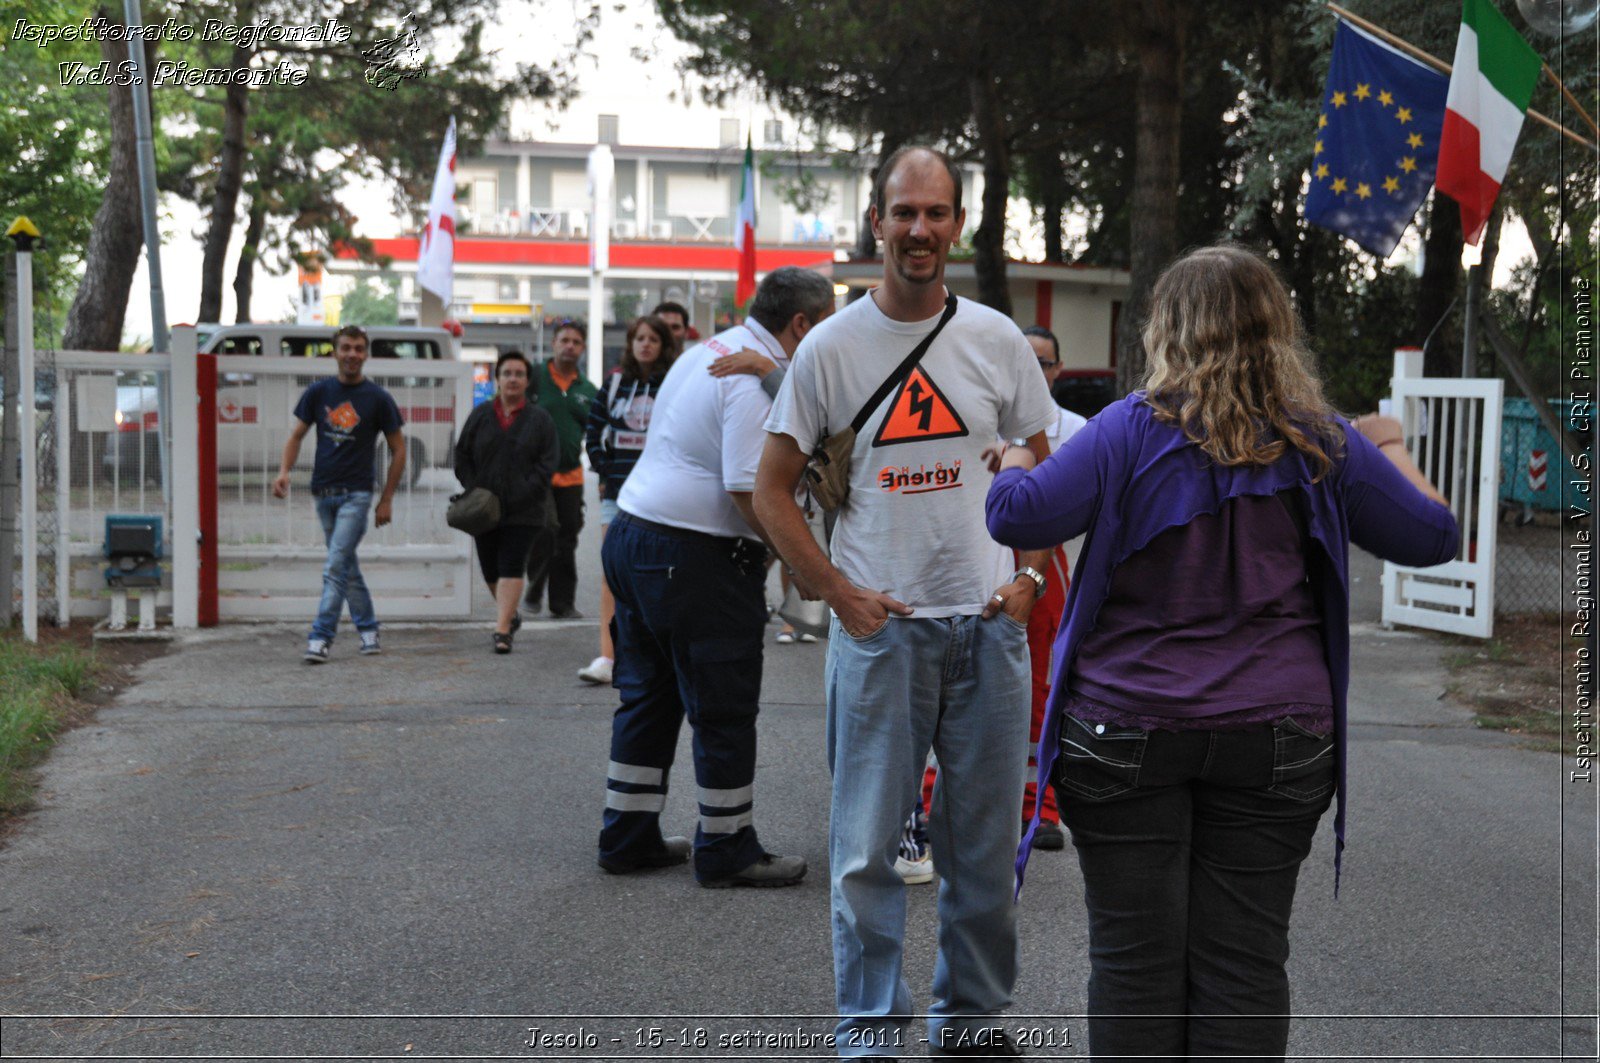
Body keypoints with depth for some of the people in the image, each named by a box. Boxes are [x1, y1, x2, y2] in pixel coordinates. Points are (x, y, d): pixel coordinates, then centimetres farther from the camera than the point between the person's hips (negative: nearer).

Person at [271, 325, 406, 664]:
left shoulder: (378, 399, -1)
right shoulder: (318, 392, 6)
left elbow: (398, 450, 4)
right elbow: (296, 435, 9)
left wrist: (387, 500, 0)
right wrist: (284, 470, -10)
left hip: (356, 493, -4)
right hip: (324, 492, 4)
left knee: (336, 566, -13)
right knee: (347, 567, 11)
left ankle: (321, 638, -15)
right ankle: (368, 629, 23)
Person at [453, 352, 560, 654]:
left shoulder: (540, 420, 1)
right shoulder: (480, 415, 8)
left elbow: (546, 465, -4)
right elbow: (462, 456, 10)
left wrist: (520, 496, -14)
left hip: (522, 512, -3)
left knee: (511, 568, -10)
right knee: (490, 569, 11)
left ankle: (502, 629, -12)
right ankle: (510, 615, 34)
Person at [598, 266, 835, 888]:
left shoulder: (708, 351, 15)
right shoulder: (760, 379, -16)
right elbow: (749, 489, -24)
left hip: (632, 533, 10)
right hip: (696, 559, -10)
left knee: (648, 697, 17)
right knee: (724, 711, 3)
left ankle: (627, 838, 25)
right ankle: (727, 852, 13)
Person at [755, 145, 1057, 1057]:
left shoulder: (998, 340, 5)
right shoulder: (831, 348, -1)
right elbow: (773, 488, 4)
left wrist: (1030, 577, 1)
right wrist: (841, 594, -5)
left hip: (990, 623, 2)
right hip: (879, 626, -2)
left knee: (987, 842, 10)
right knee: (868, 843, 1)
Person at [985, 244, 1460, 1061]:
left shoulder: (1131, 429, -8)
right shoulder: (1321, 447, 0)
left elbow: (1020, 518, -14)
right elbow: (1432, 536, 9)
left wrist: (1015, 459, 7)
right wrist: (1391, 450, 27)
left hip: (1127, 732, -2)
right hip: (1273, 740, 2)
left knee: (1134, 958, 8)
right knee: (1245, 961, 9)